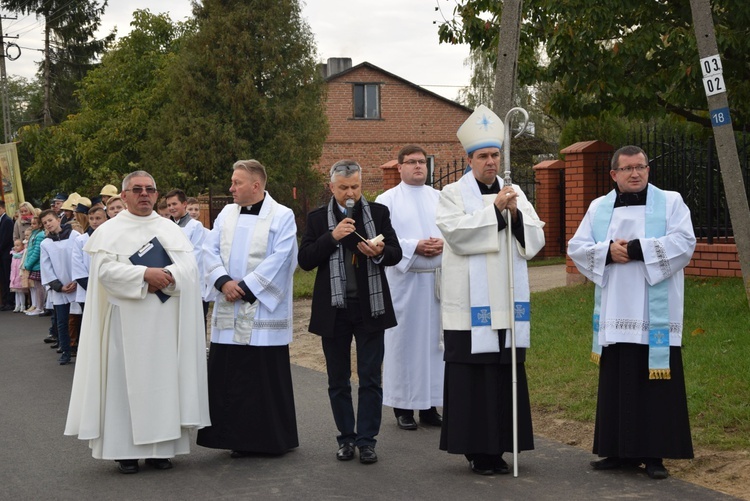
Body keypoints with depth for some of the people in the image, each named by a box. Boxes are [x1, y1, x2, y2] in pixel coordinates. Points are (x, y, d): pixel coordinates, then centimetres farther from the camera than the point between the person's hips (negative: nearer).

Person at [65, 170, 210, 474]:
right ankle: (125, 449, 2)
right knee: (127, 378, -3)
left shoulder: (171, 229, 12)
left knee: (164, 376, 3)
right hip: (127, 320, -3)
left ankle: (160, 445, 9)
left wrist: (168, 276, -17)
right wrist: (145, 274, -20)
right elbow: (105, 269, -11)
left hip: (166, 321, 3)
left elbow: (190, 266, 2)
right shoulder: (110, 231, 3)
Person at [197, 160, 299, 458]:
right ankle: (241, 438, 14)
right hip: (229, 311, 5)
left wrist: (246, 287, -16)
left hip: (264, 310, -5)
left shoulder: (282, 217, -3)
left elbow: (278, 259, -12)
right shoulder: (227, 213, 12)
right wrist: (223, 281, -11)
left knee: (267, 376, -1)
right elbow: (210, 251, 7)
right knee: (229, 376, 5)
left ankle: (275, 439, 10)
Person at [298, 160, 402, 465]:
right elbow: (305, 260, -4)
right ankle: (346, 437, 19)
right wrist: (332, 237, -17)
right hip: (334, 310, 1)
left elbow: (396, 254, 4)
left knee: (370, 378, 0)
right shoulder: (317, 218, 4)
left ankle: (366, 440, 6)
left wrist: (379, 253, -18)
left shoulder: (378, 213, 5)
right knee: (338, 380, 9)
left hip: (370, 307, -1)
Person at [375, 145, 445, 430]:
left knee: (435, 339, 5)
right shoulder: (387, 200, 1)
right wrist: (415, 246, -17)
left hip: (437, 279, 4)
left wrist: (443, 243, -10)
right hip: (403, 279, -4)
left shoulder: (439, 198, 14)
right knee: (404, 340, -2)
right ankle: (403, 407, 5)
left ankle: (430, 406, 11)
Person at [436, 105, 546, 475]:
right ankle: (476, 449, 6)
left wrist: (516, 216, -10)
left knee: (506, 373, 6)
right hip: (470, 304, -4)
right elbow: (456, 232, -15)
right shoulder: (454, 194, 1)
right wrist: (494, 210, -17)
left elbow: (536, 238, 7)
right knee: (473, 376, -2)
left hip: (508, 304, 4)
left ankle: (497, 447, 15)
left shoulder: (514, 192, 13)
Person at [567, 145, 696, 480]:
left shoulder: (671, 202, 4)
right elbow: (577, 248, 7)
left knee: (655, 386, -2)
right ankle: (620, 451, 14)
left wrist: (638, 248, -15)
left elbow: (683, 242, -10)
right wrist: (608, 252, -11)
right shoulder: (599, 208, 13)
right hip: (616, 314, 3)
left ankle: (654, 454, 4)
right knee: (616, 384, 6)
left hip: (655, 316, -3)